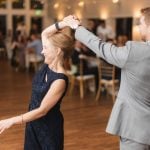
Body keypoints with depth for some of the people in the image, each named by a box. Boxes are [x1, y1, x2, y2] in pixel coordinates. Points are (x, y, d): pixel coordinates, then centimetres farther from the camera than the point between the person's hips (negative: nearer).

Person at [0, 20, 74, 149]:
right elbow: (45, 33, 4)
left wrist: (11, 121, -28)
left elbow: (42, 110, -26)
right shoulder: (48, 66, -5)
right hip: (33, 122, 7)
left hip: (49, 126, -7)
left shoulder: (60, 80, -26)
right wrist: (62, 23, -11)